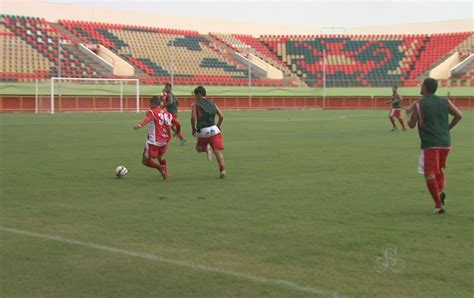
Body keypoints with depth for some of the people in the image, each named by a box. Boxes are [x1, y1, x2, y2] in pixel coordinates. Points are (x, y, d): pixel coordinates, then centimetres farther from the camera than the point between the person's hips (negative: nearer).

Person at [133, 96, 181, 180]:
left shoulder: (152, 112, -4)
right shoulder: (168, 114, 11)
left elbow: (147, 119, -27)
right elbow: (178, 124, 9)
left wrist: (140, 125, -47)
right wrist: (177, 132, 31)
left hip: (154, 142, -6)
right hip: (165, 141, 6)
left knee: (145, 161, 5)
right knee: (160, 156, 34)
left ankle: (160, 167, -17)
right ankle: (165, 172, 21)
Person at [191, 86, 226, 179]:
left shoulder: (195, 104, 3)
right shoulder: (212, 103, 14)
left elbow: (193, 117, -13)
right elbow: (221, 116, 8)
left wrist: (193, 129, 0)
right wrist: (218, 126, 22)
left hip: (202, 131, -2)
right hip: (214, 130, 2)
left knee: (199, 148, 24)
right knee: (218, 151, -1)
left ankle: (206, 148, -8)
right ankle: (222, 170, -17)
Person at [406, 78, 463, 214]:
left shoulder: (418, 104, -4)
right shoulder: (445, 102, 8)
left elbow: (411, 125, -2)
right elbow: (459, 115, 0)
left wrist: (409, 113, 17)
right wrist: (448, 128, 12)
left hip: (429, 144, -5)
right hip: (445, 142, 5)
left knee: (430, 174, 1)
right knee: (440, 169, 25)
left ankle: (438, 204, -4)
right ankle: (441, 190, -2)